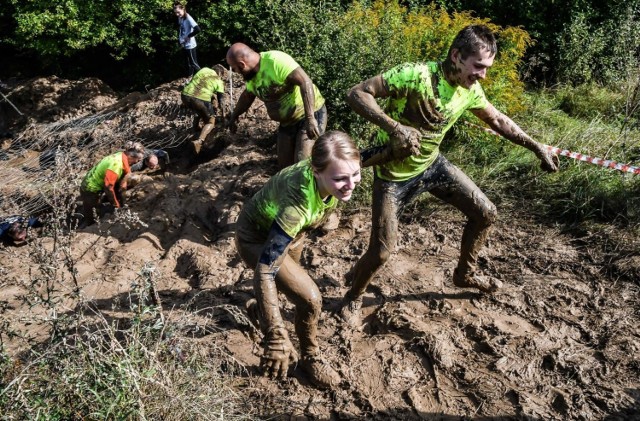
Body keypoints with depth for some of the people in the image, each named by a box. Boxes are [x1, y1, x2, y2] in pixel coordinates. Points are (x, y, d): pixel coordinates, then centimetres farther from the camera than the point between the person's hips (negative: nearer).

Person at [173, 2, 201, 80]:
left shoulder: (188, 18, -20)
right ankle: (190, 77, 30)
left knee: (193, 62, 0)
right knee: (188, 62, 18)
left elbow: (197, 29, -32)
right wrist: (179, 40, 2)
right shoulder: (180, 18, 4)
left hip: (190, 45, -8)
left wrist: (188, 36, -22)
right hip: (184, 44, 8)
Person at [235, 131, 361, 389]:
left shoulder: (330, 172, -26)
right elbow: (265, 270, -43)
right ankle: (310, 358, 17)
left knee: (292, 282, 30)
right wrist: (276, 338, -45)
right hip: (257, 237, -7)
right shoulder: (299, 201, -45)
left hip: (288, 229, 7)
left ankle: (259, 307, 64)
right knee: (310, 299, -13)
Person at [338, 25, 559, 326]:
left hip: (432, 164, 7)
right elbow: (356, 94, -28)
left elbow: (498, 120, 12)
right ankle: (352, 298, 23)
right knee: (382, 251, -9)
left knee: (485, 213, 8)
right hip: (394, 174, -6)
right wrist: (395, 127, -41)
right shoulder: (416, 75, -29)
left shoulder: (470, 90, -7)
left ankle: (465, 273, 34)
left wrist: (537, 147, 9)